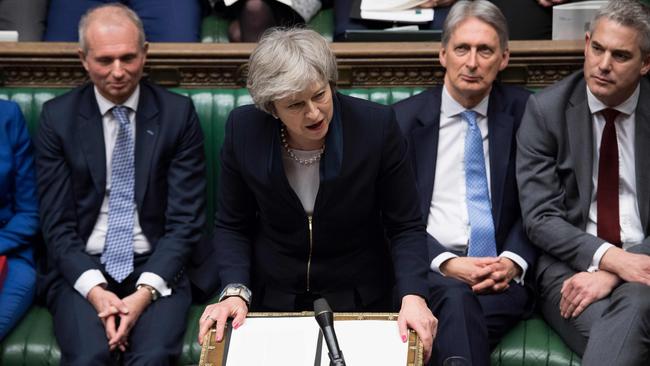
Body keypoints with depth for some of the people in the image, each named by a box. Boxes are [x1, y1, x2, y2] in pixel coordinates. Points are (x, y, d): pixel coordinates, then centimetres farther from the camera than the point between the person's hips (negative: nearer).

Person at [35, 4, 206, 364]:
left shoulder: (177, 113, 0)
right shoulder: (57, 116, 2)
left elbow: (185, 219, -2)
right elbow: (56, 223, 0)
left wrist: (147, 290, -16)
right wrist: (94, 289, -16)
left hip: (156, 268, 0)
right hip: (81, 269, 1)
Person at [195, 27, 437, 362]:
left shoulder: (377, 125, -16)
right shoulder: (243, 129, -12)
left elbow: (405, 226, -7)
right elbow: (231, 227, 0)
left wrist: (413, 296, -23)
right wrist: (235, 293, -16)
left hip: (358, 298, -1)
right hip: (270, 299, 1)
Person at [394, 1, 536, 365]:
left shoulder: (524, 112, 9)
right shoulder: (406, 118, 6)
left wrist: (514, 261, -9)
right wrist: (446, 264, -13)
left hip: (503, 273, 0)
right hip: (429, 268, 0)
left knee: (458, 312, -33)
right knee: (456, 298, -34)